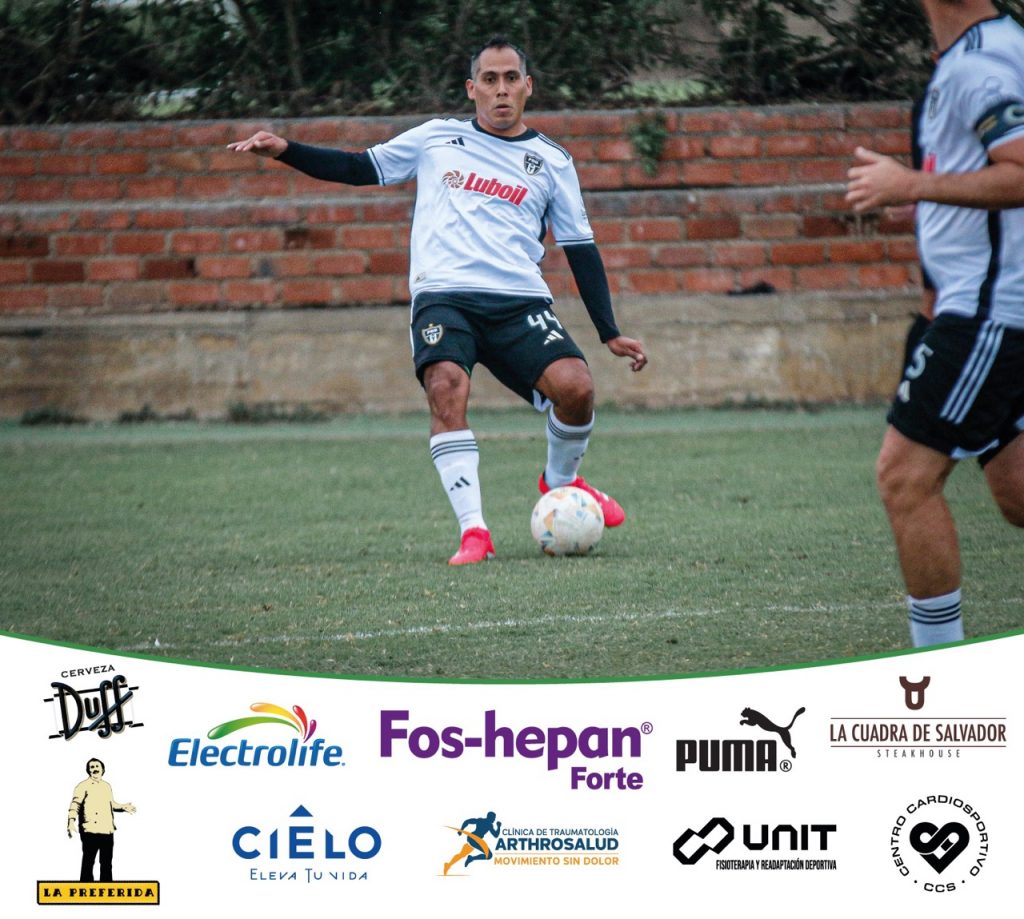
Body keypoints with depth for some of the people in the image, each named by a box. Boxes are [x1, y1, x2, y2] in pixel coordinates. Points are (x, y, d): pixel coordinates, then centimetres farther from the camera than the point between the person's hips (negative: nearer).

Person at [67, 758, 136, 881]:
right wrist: (71, 821, -26)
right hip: (90, 831, -7)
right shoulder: (83, 786, -4)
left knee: (106, 863, 12)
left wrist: (123, 807, 13)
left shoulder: (107, 786, 17)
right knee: (88, 862, -5)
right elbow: (75, 805, -13)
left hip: (107, 830, 7)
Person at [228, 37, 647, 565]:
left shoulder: (551, 161, 15)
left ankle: (560, 482, 11)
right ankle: (473, 531, -29)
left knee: (575, 387, -22)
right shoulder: (436, 139, 15)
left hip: (519, 301, 1)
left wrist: (610, 334, 11)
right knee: (447, 386, -30)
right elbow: (360, 168, 20)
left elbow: (580, 249, 16)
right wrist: (285, 151, 6)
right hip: (442, 294, -1)